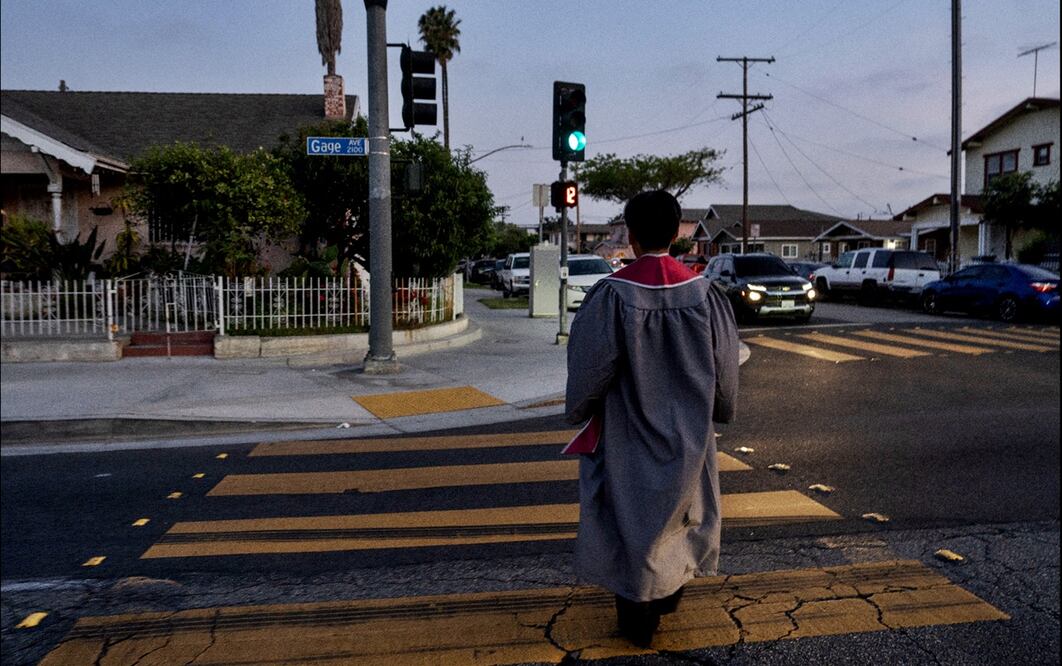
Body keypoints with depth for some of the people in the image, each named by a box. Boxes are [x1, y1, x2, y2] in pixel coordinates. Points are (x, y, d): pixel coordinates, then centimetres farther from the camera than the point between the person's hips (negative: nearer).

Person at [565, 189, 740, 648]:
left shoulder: (611, 295, -20)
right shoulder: (704, 293, -10)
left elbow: (589, 365, -14)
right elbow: (725, 367, -1)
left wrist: (579, 411, 5)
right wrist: (716, 411, 16)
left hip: (628, 428, -3)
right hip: (688, 429, 3)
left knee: (632, 511, 10)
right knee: (679, 500, 24)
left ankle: (637, 619, 20)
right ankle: (670, 590, 41)